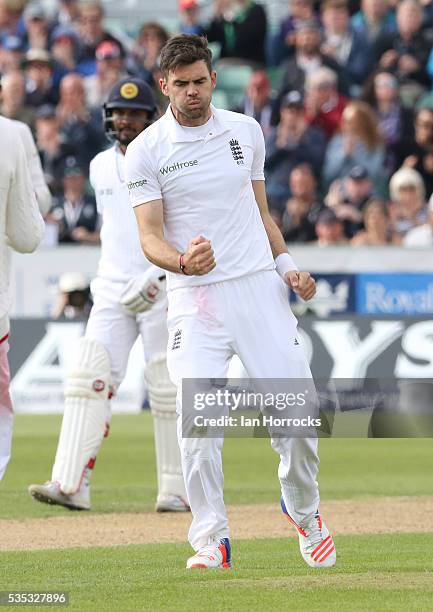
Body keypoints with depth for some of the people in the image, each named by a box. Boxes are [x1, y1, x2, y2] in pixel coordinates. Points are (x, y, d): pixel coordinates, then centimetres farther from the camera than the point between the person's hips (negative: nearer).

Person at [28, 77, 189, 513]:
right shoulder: (100, 167, 12)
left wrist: (156, 276, -25)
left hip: (164, 291, -5)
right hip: (112, 291, 5)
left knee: (168, 389, -3)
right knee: (88, 377, -10)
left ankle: (176, 489, 6)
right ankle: (71, 485, -17)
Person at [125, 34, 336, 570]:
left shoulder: (246, 131, 9)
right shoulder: (147, 150, -2)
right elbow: (150, 238, -8)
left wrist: (286, 264, 6)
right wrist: (182, 262, -29)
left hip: (259, 286, 3)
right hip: (194, 298, -3)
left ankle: (303, 511, 24)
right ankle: (211, 540, -2)